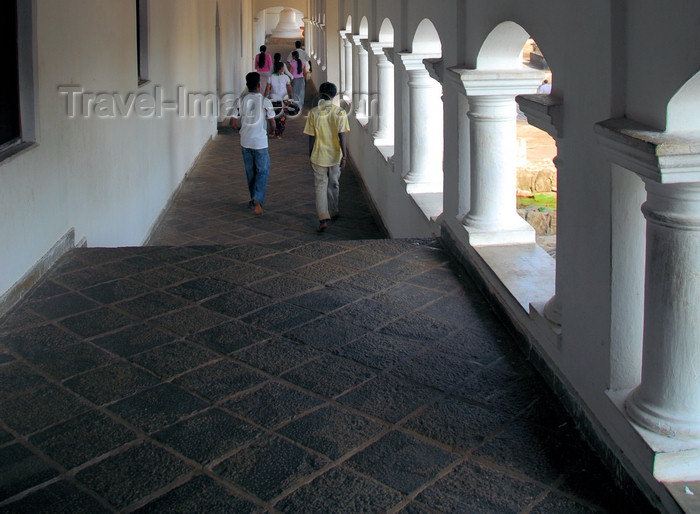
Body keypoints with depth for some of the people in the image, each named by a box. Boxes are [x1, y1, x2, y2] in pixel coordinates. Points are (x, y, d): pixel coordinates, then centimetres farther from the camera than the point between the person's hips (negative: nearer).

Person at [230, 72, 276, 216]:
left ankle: (254, 201, 26)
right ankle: (257, 199, -14)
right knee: (262, 172, 6)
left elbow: (233, 123, -4)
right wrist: (271, 130, 17)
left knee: (250, 172, 16)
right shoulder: (265, 102, -10)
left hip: (245, 142, 3)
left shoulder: (240, 101, -4)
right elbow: (272, 123, -5)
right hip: (260, 142, -3)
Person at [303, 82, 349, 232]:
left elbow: (311, 137, -4)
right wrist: (344, 156, -8)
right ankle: (333, 212, 36)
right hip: (335, 156, 1)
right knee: (333, 185, 19)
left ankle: (323, 219, -11)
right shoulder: (340, 112, -7)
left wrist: (310, 155, 8)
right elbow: (342, 136, -11)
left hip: (319, 156, -1)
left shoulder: (313, 113, -8)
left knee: (320, 187, 2)